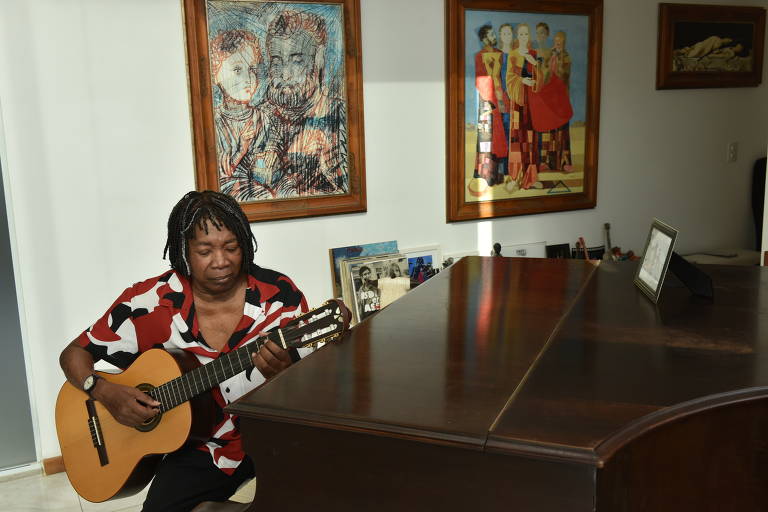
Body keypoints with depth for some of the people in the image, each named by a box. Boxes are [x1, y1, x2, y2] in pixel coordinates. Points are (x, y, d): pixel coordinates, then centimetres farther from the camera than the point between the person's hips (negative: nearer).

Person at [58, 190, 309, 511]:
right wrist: (104, 392, -17)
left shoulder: (280, 296, -8)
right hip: (199, 448, 1)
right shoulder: (150, 302, -8)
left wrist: (283, 373, -28)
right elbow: (74, 354, 4)